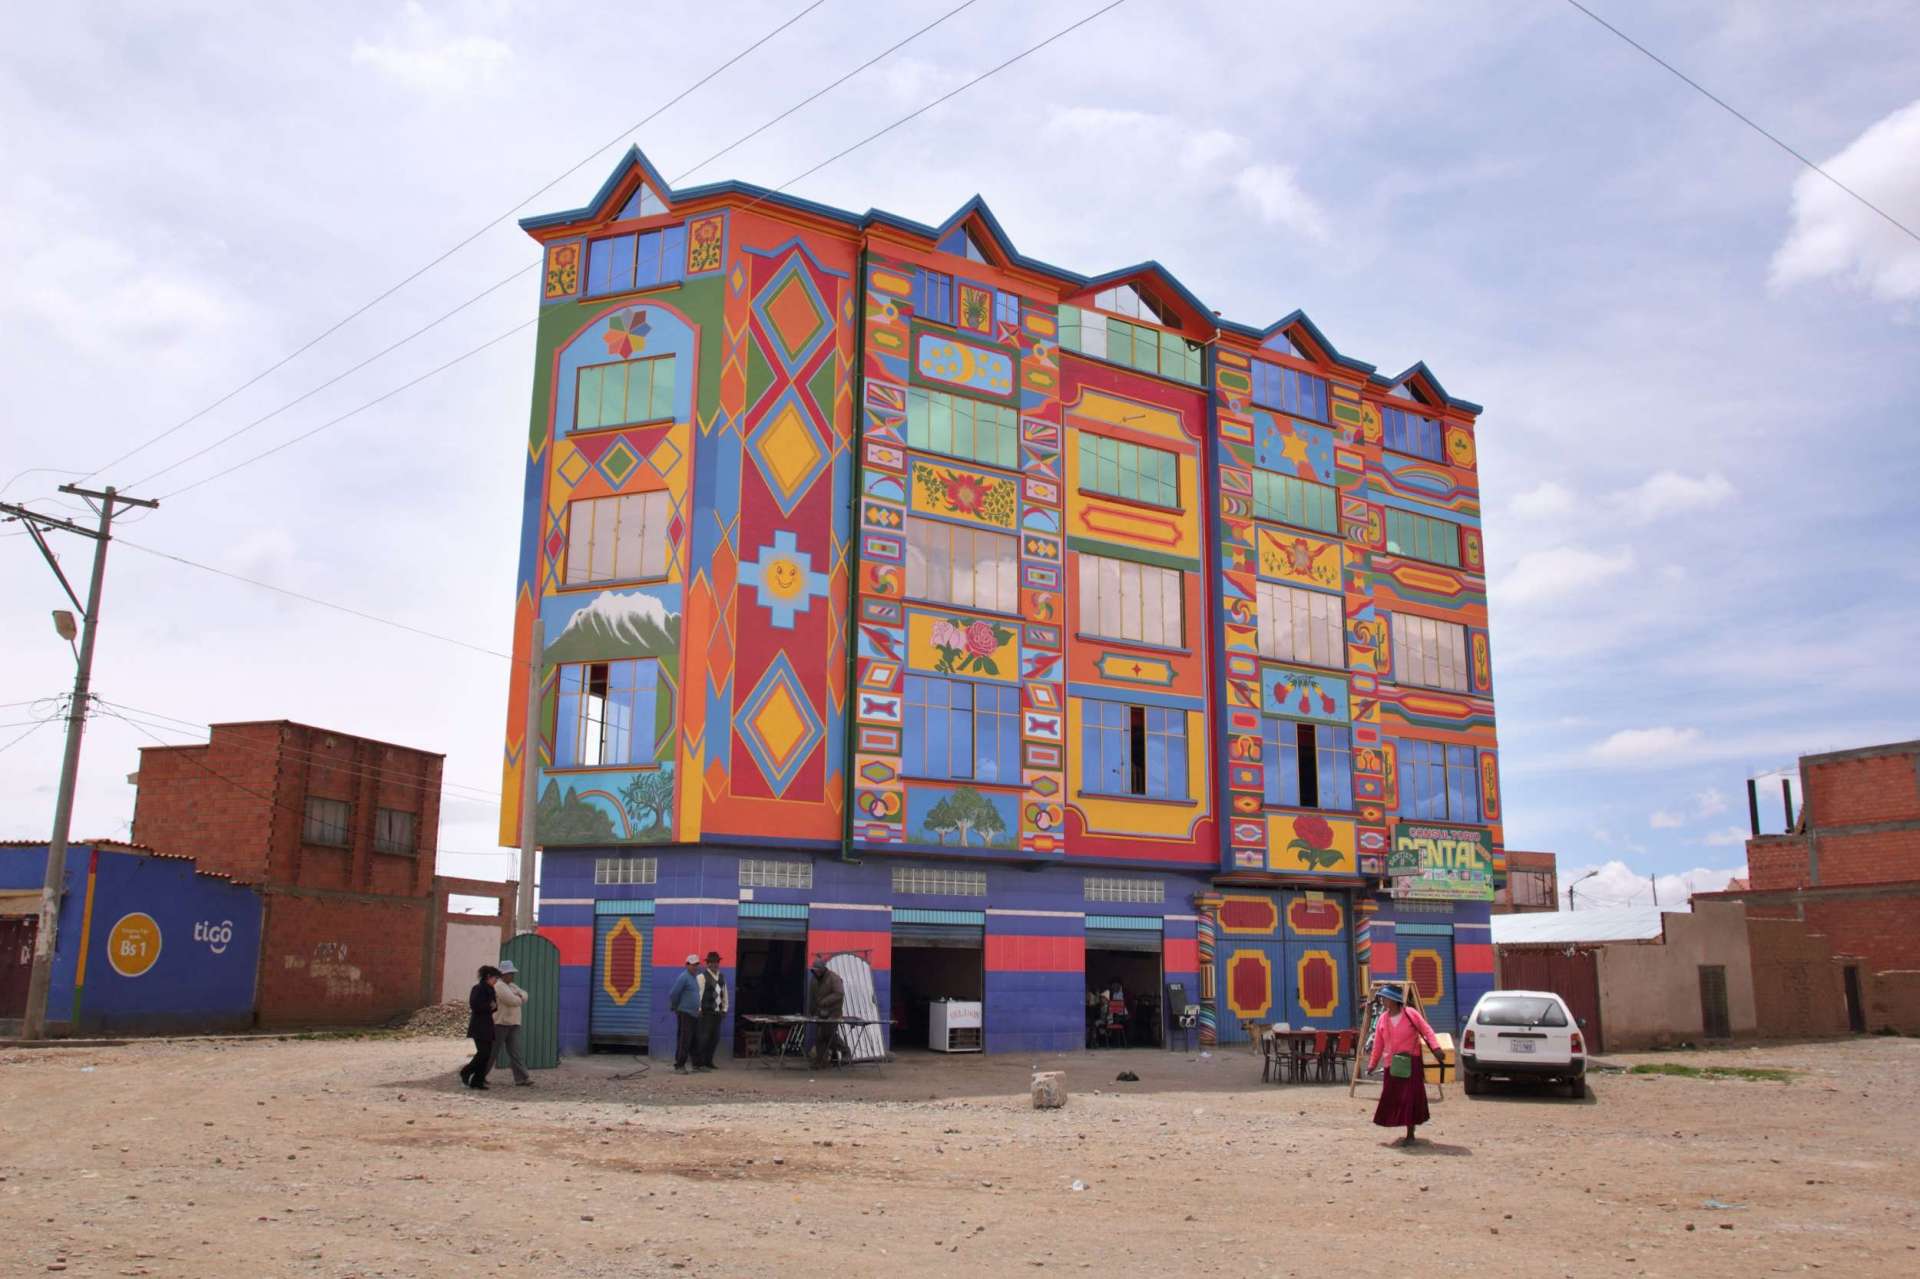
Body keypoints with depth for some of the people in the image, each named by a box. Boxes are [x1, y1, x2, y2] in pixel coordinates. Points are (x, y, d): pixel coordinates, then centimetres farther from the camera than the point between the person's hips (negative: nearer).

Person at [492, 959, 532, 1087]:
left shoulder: (511, 986, 17)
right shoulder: (499, 986, -14)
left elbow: (524, 995, 13)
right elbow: (513, 1001, -22)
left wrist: (519, 995, -10)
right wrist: (520, 999, 0)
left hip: (512, 1024, 8)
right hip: (499, 1024, -8)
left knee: (515, 1052, 0)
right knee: (493, 1052, 2)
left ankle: (521, 1077, -6)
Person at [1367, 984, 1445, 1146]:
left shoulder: (1411, 1014, -5)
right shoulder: (1383, 1019, 7)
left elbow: (1427, 1031, -7)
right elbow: (1378, 1044, 11)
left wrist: (1436, 1048, -21)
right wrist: (1372, 1063, 13)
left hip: (1411, 1062, -4)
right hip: (1392, 1064, 4)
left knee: (1410, 1098, -8)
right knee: (1392, 1099, 3)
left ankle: (1410, 1136, 1)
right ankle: (1408, 1133, 20)